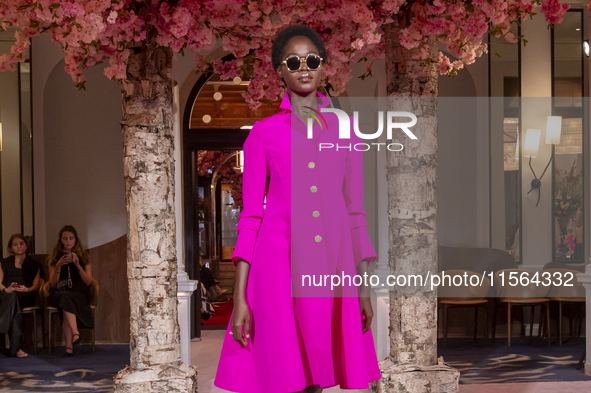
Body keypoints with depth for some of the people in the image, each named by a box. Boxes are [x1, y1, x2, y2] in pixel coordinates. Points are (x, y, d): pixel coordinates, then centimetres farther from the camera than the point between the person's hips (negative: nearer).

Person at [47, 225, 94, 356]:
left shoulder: (83, 257, 13)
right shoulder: (54, 258, 14)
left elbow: (88, 282, 4)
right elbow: (52, 283, 6)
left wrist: (77, 265, -9)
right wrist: (58, 266, -10)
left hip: (79, 294, -1)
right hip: (60, 293, 1)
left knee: (66, 301, -36)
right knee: (65, 298, -37)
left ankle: (69, 344, -43)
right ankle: (75, 333, -52)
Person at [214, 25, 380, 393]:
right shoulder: (264, 132, 6)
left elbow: (354, 212, 12)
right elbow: (251, 217, 3)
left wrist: (365, 286, 7)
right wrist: (240, 298, -4)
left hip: (333, 267, 2)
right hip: (278, 266, -2)